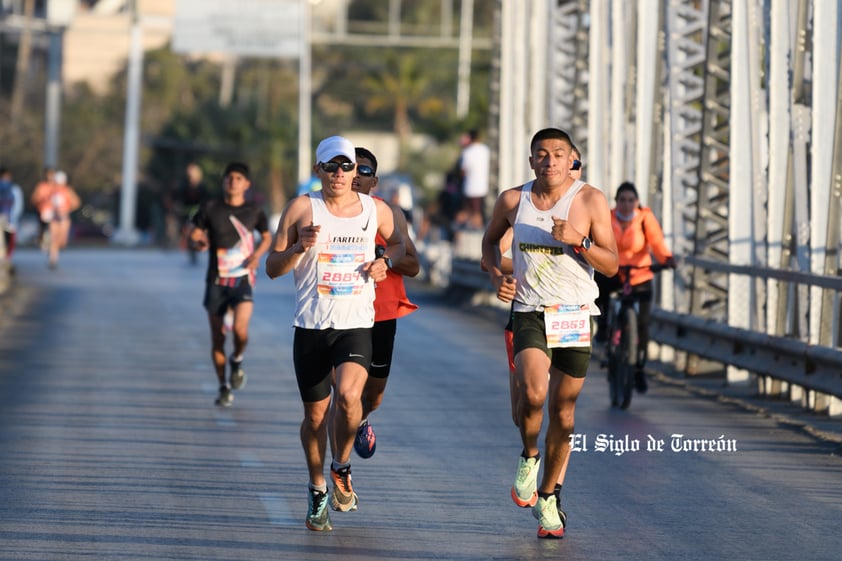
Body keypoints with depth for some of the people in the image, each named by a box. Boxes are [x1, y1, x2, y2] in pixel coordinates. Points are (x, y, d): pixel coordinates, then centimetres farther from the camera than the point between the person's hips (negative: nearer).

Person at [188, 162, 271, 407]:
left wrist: (257, 254, -2)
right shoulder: (210, 209, 0)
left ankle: (237, 360, 12)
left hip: (243, 279, -1)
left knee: (240, 331, -22)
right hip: (216, 281, 1)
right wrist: (198, 241, -13)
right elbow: (194, 231, 10)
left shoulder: (254, 211, 2)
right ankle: (224, 387, 21)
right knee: (217, 337, 4)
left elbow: (267, 236, 17)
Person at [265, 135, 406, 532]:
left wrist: (386, 262, 4)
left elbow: (397, 243, 26)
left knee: (348, 394, -25)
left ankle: (341, 467, 1)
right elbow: (272, 268, 0)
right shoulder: (302, 209, -2)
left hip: (356, 325, 0)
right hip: (311, 326, 0)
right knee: (315, 414, 7)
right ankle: (317, 491, 30)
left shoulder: (376, 210, 5)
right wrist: (299, 248, -19)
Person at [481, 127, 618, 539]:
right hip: (530, 313, 0)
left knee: (563, 411, 7)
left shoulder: (590, 200, -4)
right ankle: (528, 456, 7)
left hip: (576, 316, 0)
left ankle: (547, 497, 24)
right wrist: (496, 276, 2)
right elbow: (490, 239, 21)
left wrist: (577, 240, -21)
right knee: (533, 393, -25)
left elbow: (611, 265, -5)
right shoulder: (513, 200, 1)